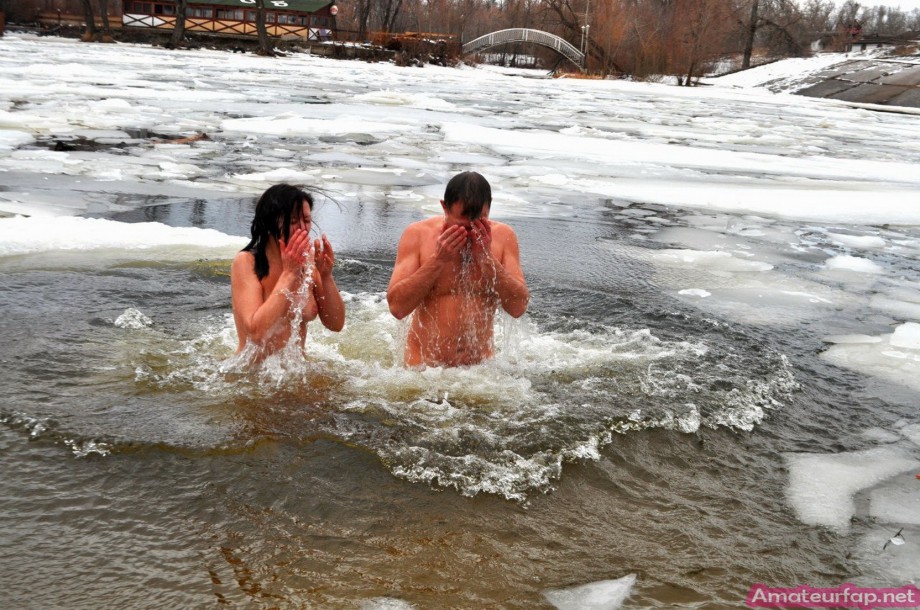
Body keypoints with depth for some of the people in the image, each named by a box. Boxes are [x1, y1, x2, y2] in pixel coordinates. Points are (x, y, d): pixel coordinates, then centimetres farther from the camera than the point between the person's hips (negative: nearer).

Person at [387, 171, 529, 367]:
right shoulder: (417, 235, -10)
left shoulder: (503, 236, -5)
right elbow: (397, 307, -16)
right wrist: (438, 259, -21)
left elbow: (519, 307, -10)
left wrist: (486, 257, -19)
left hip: (480, 365, 1)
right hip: (423, 364, 0)